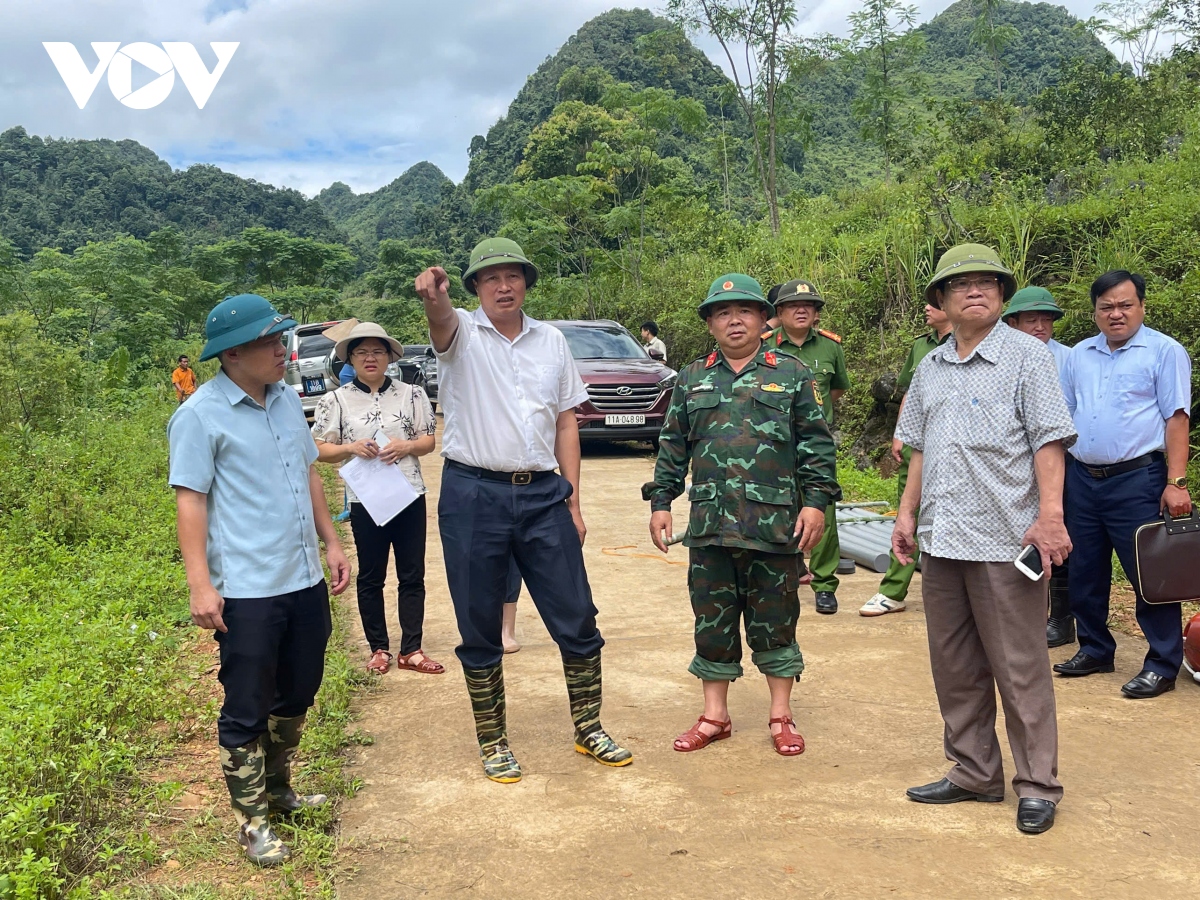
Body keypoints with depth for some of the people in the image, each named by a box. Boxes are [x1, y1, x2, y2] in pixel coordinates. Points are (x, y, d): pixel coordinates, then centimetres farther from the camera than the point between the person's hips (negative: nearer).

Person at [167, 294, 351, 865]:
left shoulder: (287, 400, 9)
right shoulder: (201, 416, -11)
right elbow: (190, 500, -13)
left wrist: (331, 542, 16)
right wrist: (200, 585, -18)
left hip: (304, 581, 7)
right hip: (247, 590, -7)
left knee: (297, 696, 19)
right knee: (246, 710, 5)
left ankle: (278, 790, 40)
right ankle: (252, 822, 21)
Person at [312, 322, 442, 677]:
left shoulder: (411, 394, 3)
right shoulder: (336, 400, 0)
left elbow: (430, 440, 5)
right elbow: (319, 449, 1)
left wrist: (407, 446, -15)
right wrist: (351, 448, -17)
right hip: (364, 500, -1)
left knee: (412, 575, 5)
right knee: (371, 577, 9)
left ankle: (411, 650, 15)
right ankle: (379, 649, 22)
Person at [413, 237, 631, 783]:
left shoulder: (551, 340, 10)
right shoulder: (462, 333, 1)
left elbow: (566, 422, 11)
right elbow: (442, 321, -25)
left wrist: (572, 501, 6)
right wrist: (435, 297, -50)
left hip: (543, 494, 3)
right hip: (473, 495, -2)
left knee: (576, 618, 5)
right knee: (479, 627, 7)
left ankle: (588, 727, 24)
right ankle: (492, 741, 23)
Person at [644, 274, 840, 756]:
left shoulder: (792, 374, 4)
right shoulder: (690, 380, 12)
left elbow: (816, 444, 2)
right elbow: (672, 447, 14)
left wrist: (815, 501, -6)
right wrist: (660, 502, 8)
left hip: (776, 525, -2)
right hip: (709, 525, 3)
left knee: (774, 622, 7)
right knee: (713, 622, 9)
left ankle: (781, 715, 22)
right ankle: (714, 716, 23)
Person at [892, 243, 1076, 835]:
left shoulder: (1026, 356, -2)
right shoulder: (930, 368, 15)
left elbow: (1048, 441, -8)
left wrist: (1050, 514, -17)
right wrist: (907, 513, 13)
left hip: (1005, 542, -6)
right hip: (940, 540, 6)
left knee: (1019, 668, 1)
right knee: (954, 667, 12)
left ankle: (1036, 785, 15)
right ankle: (974, 774, 26)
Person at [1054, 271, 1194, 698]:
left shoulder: (1164, 351, -3)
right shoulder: (1080, 354, 13)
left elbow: (1176, 418, -8)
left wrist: (1177, 482, -15)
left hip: (1137, 479, -6)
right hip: (1082, 479, 6)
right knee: (1085, 572, 13)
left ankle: (1162, 665, 9)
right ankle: (1094, 650, 27)